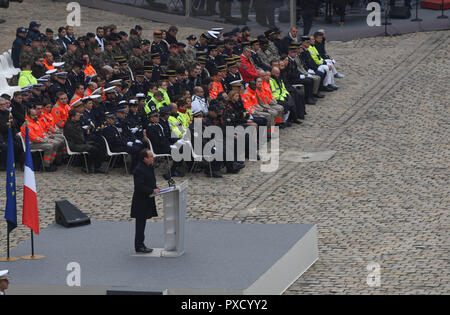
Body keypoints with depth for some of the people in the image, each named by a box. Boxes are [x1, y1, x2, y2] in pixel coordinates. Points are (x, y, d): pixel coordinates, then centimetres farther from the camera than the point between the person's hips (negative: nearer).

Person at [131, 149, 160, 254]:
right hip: (140, 203, -10)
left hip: (147, 201, 10)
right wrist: (152, 191, -24)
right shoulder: (139, 170, -21)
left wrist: (156, 188, 3)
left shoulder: (149, 168, 10)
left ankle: (140, 245, 23)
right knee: (140, 224, -3)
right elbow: (139, 186, -25)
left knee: (142, 224, 16)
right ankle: (139, 247, 2)